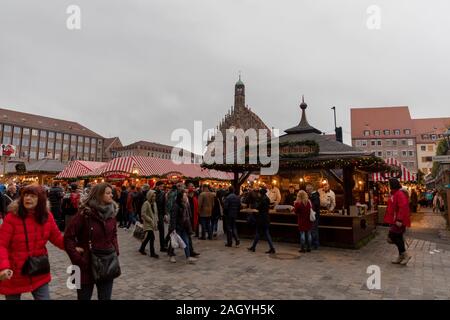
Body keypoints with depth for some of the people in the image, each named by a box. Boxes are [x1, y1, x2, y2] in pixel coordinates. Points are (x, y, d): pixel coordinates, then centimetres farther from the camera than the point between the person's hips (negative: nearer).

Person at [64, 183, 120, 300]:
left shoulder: (111, 212, 2)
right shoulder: (84, 213, -15)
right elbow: (68, 238, -13)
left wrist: (115, 251, 3)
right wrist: (78, 259, -15)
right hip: (87, 265, -4)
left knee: (106, 298, 15)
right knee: (84, 297, 14)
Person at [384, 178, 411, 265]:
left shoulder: (400, 194, -17)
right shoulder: (394, 194, 15)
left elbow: (403, 207, -26)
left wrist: (399, 220, -28)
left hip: (399, 221, -10)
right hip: (395, 220, 10)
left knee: (393, 236, -8)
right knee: (398, 237, 13)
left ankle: (405, 254, 2)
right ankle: (401, 256, 21)